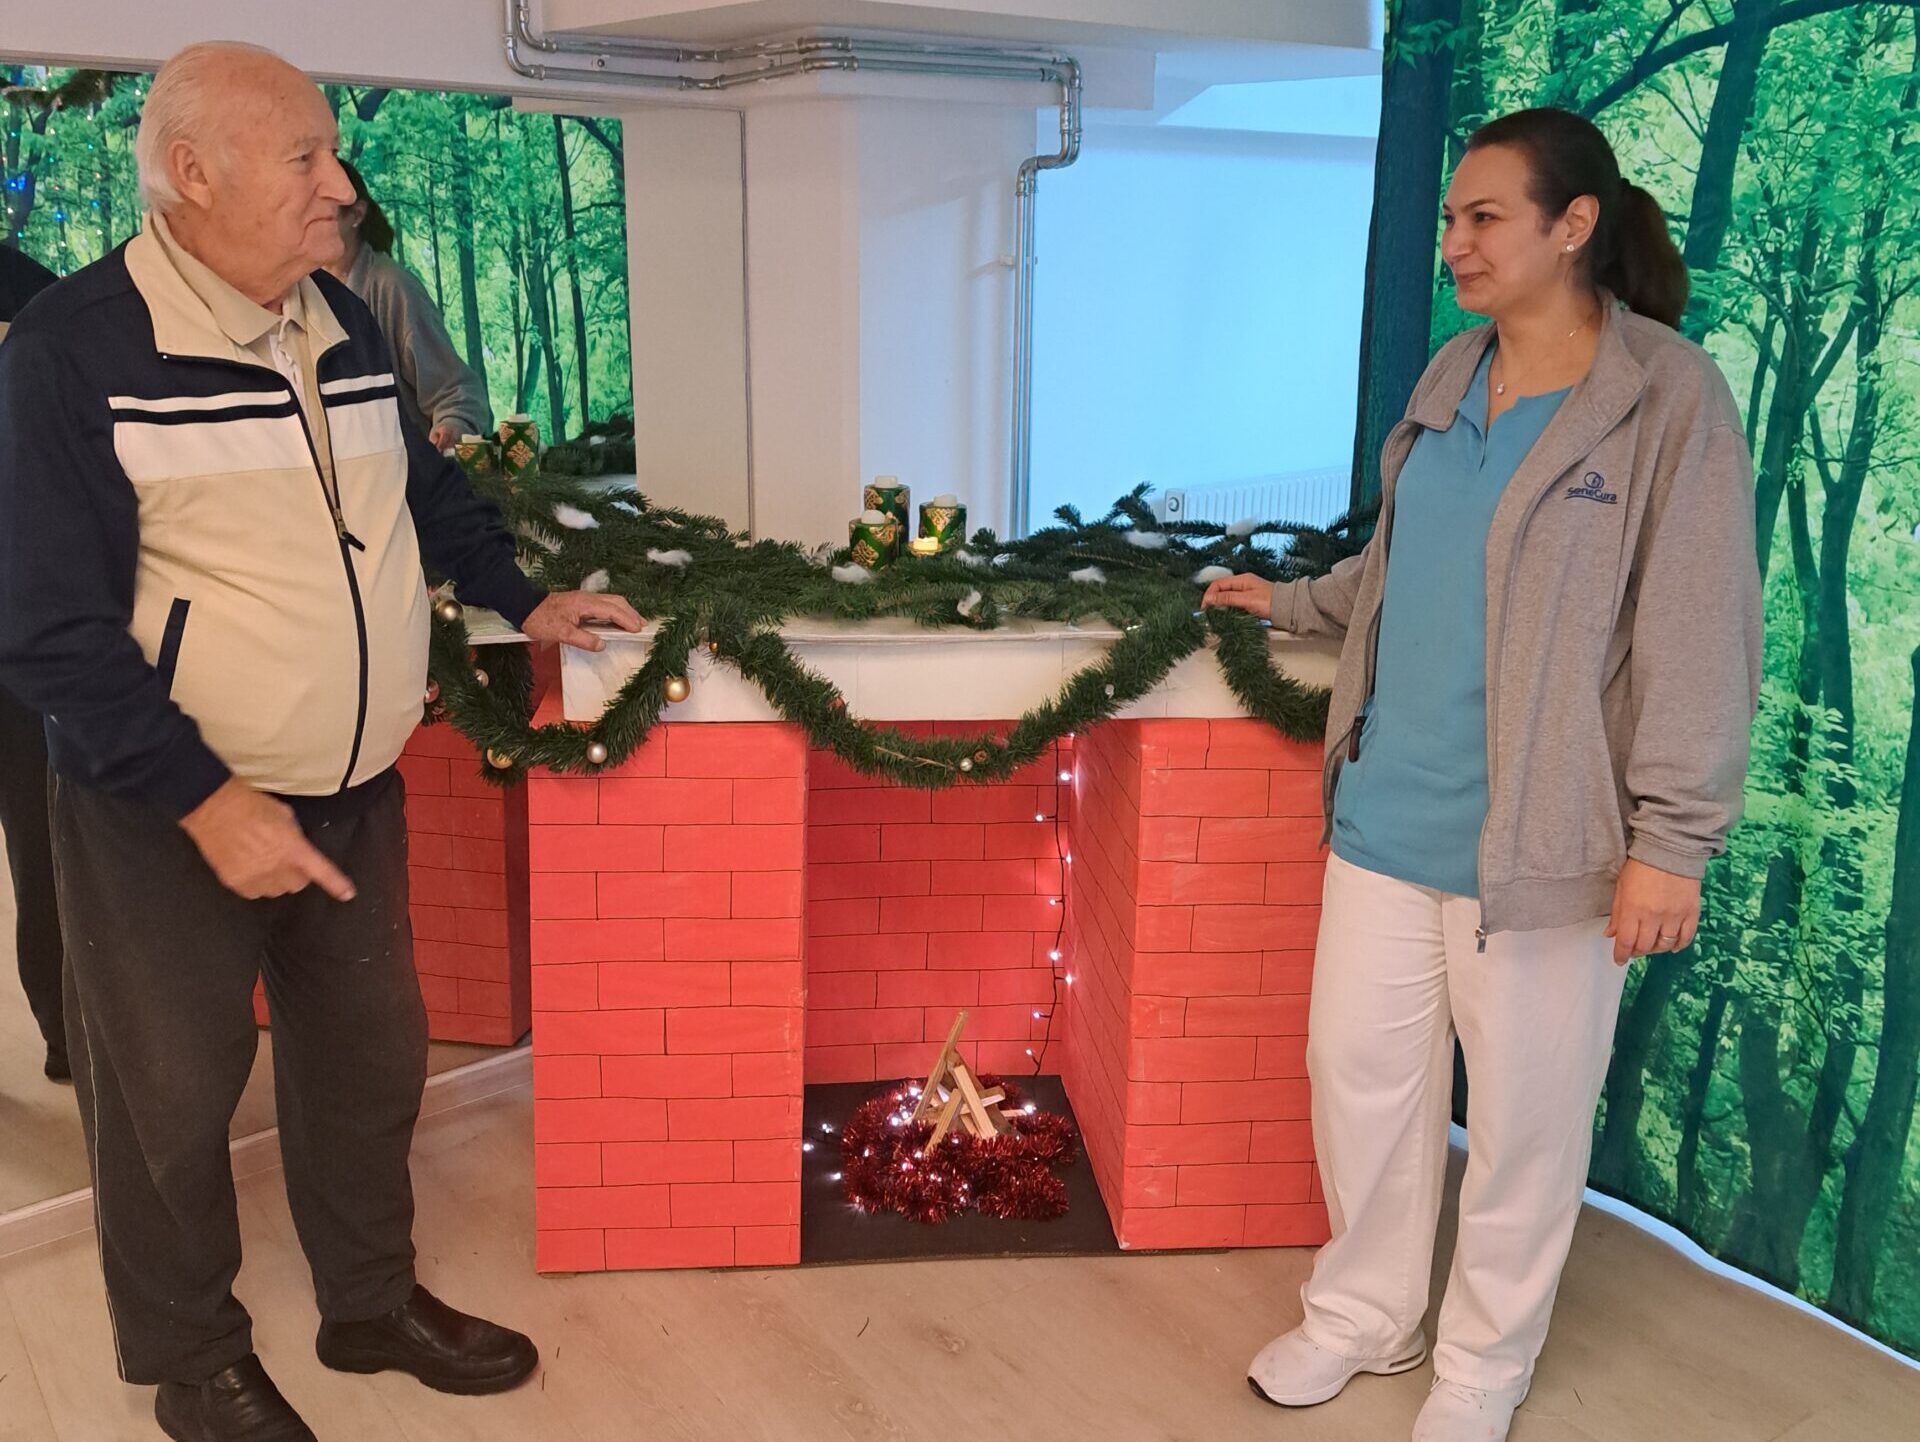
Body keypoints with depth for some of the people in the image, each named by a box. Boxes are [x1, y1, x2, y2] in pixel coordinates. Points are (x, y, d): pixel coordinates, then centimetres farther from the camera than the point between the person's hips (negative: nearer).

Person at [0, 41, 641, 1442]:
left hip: (354, 797, 6)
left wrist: (523, 598, 17)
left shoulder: (342, 323, 5)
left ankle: (373, 1302, 39)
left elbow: (425, 481, 24)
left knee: (370, 1061, 17)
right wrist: (205, 802, -22)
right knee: (171, 1101, 10)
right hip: (169, 815, -6)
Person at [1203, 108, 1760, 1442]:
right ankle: (1365, 1316, 35)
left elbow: (1701, 639, -13)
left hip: (1541, 836, -6)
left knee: (1524, 1114, 9)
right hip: (1386, 814, 6)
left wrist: (1673, 836, -16)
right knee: (1360, 1068, 13)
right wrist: (1290, 600, 30)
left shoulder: (1669, 399, -10)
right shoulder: (1448, 380, 9)